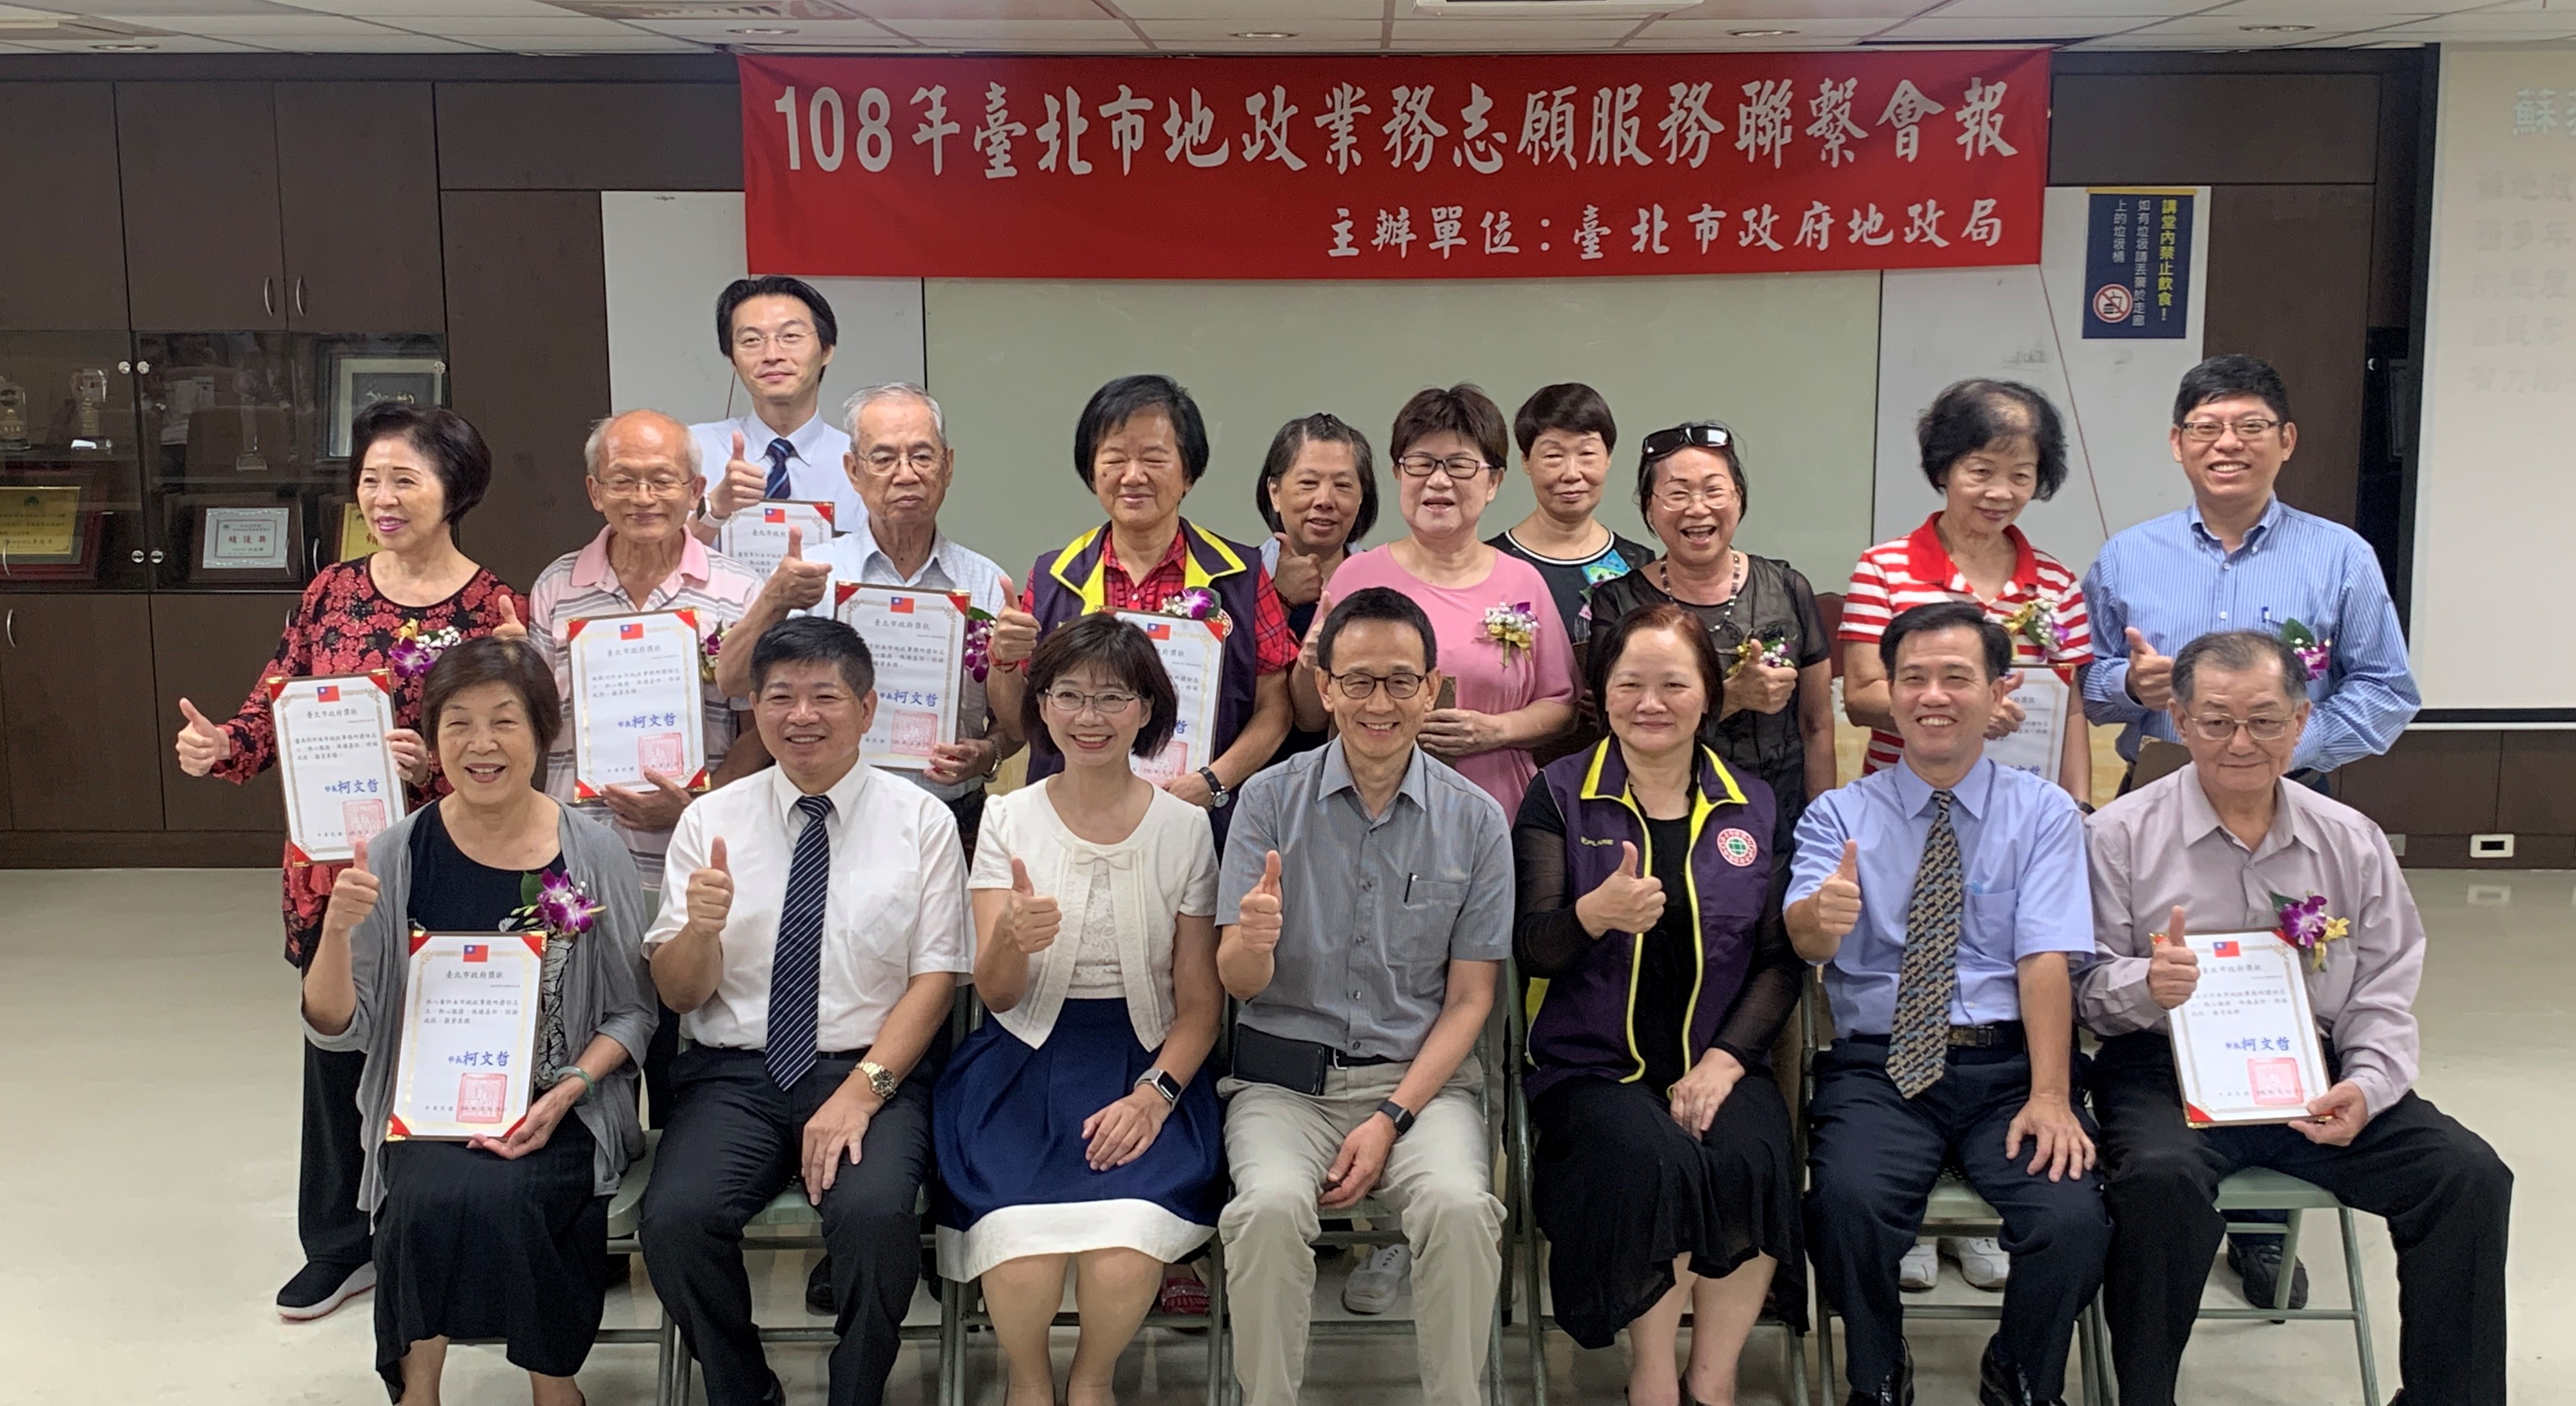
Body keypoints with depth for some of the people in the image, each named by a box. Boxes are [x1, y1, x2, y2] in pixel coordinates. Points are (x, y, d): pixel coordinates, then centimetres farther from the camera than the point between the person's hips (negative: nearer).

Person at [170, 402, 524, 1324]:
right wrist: (221, 747, -11)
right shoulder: (332, 591, 5)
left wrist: (433, 767, -27)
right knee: (334, 1047, 13)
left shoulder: (490, 609, -8)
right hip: (329, 866, 4)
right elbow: (277, 707, 8)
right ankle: (337, 1241, 29)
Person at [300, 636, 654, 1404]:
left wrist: (567, 1092, -12)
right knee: (432, 1200, -30)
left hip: (558, 1111, -1)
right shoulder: (396, 855, -2)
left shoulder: (592, 853, -4)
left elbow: (633, 1010, 4)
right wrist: (337, 929, -17)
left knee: (498, 1197, -30)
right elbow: (335, 1028, 0)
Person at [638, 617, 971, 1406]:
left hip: (873, 1072, -2)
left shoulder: (921, 822, 3)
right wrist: (701, 927, -17)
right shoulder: (710, 821, 7)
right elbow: (676, 993, 6)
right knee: (675, 1218, -26)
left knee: (875, 1215, -31)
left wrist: (863, 1090, -15)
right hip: (734, 1073, 2)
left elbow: (935, 978, -1)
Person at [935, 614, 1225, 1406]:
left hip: (1146, 1064, 0)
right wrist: (1012, 939, -25)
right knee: (1023, 1249, -28)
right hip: (1025, 1062, 0)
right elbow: (996, 995, -2)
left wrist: (1156, 1093, -13)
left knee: (1127, 1252, -28)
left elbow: (1200, 1003, 5)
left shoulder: (1186, 828, 4)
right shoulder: (1009, 820, 5)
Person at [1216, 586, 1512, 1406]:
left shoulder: (1475, 820, 3)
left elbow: (1469, 998, 4)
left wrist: (1392, 1118, -9)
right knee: (1272, 1205, -29)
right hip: (1286, 1075, 0)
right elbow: (1238, 982, -1)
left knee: (1460, 1206, -29)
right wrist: (1252, 942, -26)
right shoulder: (1271, 800, 2)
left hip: (1421, 1073, 0)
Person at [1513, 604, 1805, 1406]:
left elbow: (1782, 960, 6)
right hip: (1594, 1065, -2)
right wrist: (1594, 914, -27)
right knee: (1656, 1161, -32)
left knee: (1751, 1161, -29)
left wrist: (1724, 1061, -10)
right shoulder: (1559, 796, 4)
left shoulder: (1754, 807, 11)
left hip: (1720, 1063, 2)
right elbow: (1531, 952, -4)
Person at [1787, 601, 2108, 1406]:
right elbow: (1806, 938, -10)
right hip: (1877, 1067, 0)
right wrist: (1820, 917, -35)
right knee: (1850, 1200, -30)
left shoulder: (2044, 814, 7)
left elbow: (2046, 961, -5)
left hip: (2008, 1066, 1)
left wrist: (2050, 1095, -18)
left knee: (2073, 1219, -26)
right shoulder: (1839, 815, 8)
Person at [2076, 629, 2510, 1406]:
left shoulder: (2353, 843, 9)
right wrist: (2144, 984, -24)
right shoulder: (2122, 835, -1)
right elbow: (2086, 990, -1)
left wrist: (2367, 1086, -9)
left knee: (2469, 1175, -16)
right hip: (2166, 1072, -3)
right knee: (2163, 1180, -35)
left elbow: (2384, 998, 11)